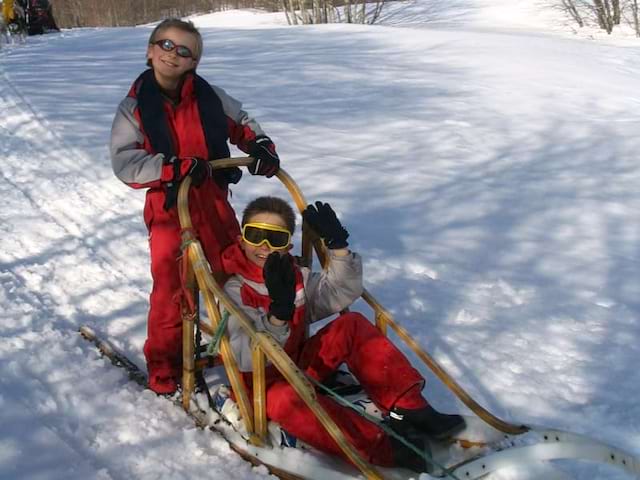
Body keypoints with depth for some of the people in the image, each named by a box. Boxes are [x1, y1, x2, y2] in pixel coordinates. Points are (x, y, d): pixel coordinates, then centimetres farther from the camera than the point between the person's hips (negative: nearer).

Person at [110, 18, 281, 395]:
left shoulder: (208, 95, 1)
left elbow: (240, 123, 16)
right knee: (172, 290, 2)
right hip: (169, 209, -3)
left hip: (214, 202, 3)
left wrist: (260, 145, -5)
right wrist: (177, 167, -28)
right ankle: (165, 366, 20)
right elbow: (124, 162, -16)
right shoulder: (135, 106, -7)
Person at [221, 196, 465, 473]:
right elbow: (246, 359, -29)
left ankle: (407, 409, -17)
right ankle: (383, 448, -49)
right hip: (264, 383, -6)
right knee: (286, 399, -40)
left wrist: (338, 246, -17)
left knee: (351, 326, -11)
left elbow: (343, 292, -4)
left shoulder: (296, 277, 7)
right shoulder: (236, 292, -14)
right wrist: (279, 312, -45)